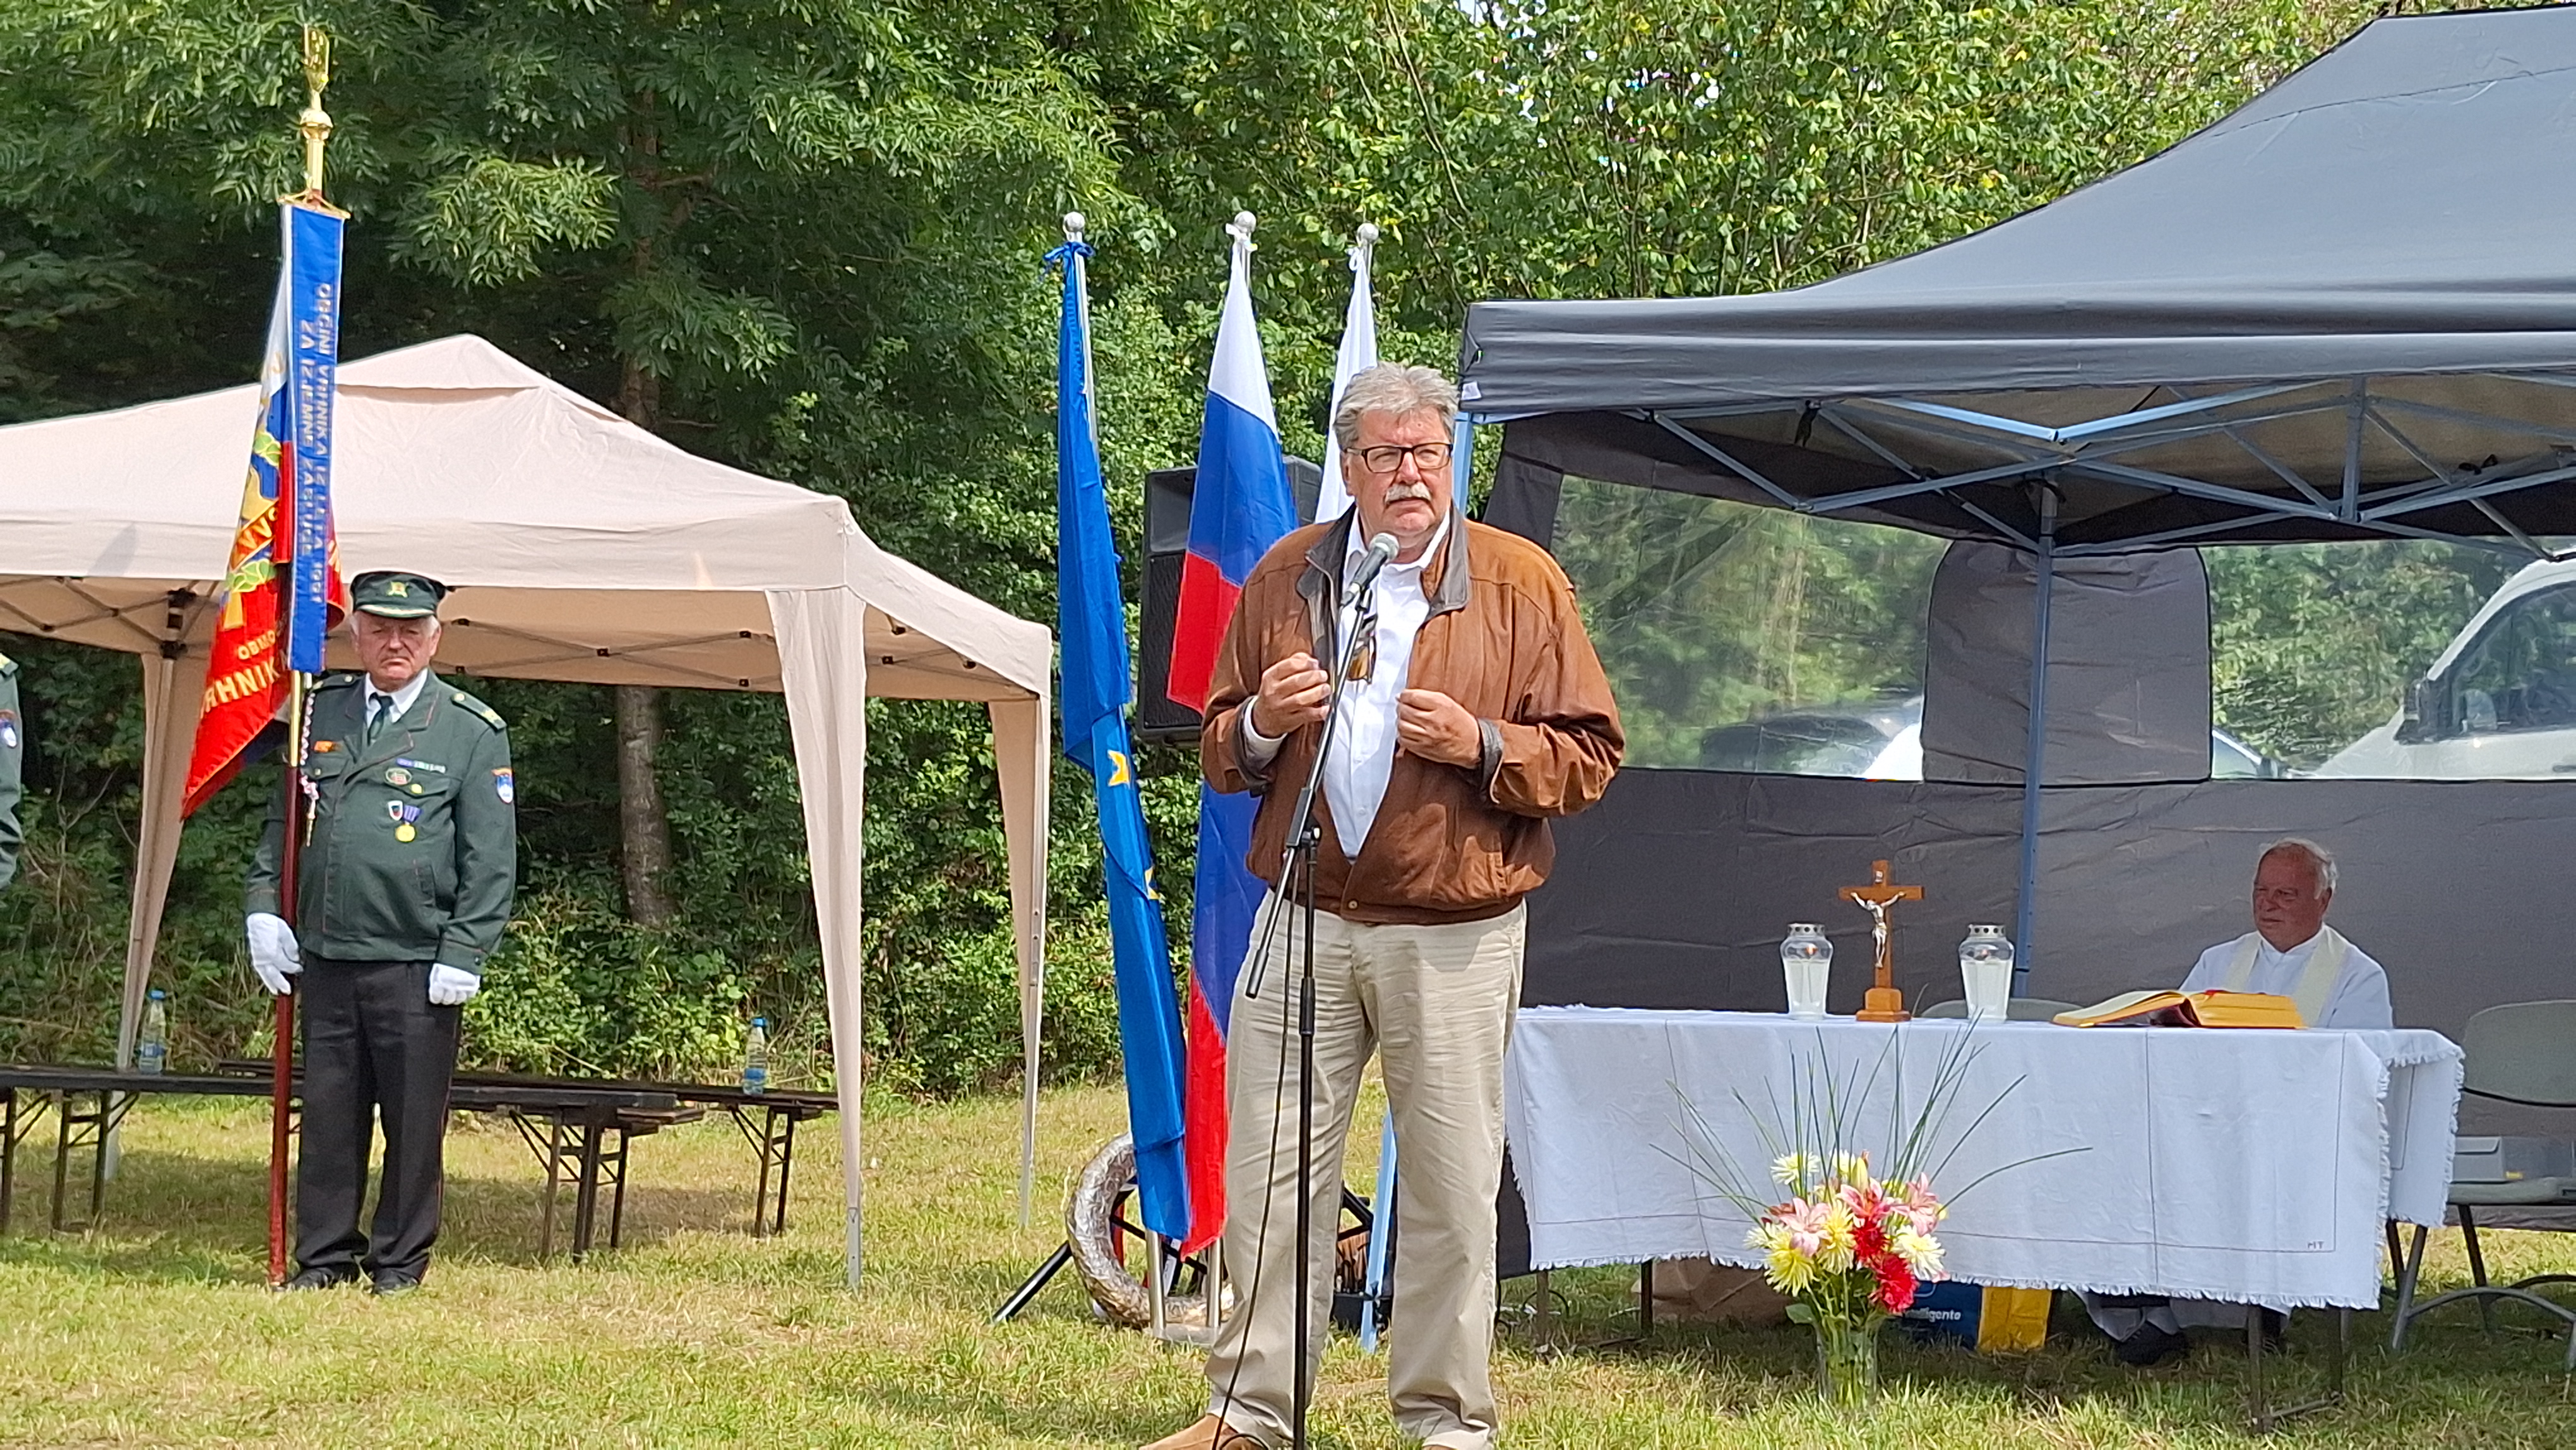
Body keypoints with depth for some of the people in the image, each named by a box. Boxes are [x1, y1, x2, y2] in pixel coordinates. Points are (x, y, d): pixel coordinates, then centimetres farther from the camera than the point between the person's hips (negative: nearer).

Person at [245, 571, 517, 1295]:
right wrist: (265, 907, 6)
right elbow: (281, 821, 19)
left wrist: (462, 956, -9)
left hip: (417, 966, -3)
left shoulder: (472, 732, 0)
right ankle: (324, 1255, 16)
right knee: (327, 1113, 7)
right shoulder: (320, 714, 12)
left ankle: (400, 1262, 13)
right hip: (325, 959, 4)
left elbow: (491, 860, -3)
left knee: (414, 1121, 2)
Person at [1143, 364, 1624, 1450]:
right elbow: (1218, 750, 19)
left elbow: (1587, 757, 1)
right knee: (1267, 1170, 3)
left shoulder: (1521, 583, 2)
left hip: (1455, 938, -3)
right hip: (1305, 921, 3)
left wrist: (1480, 745, -16)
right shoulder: (1287, 578, 11)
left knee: (1451, 1186, 1)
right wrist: (1260, 725, -4)